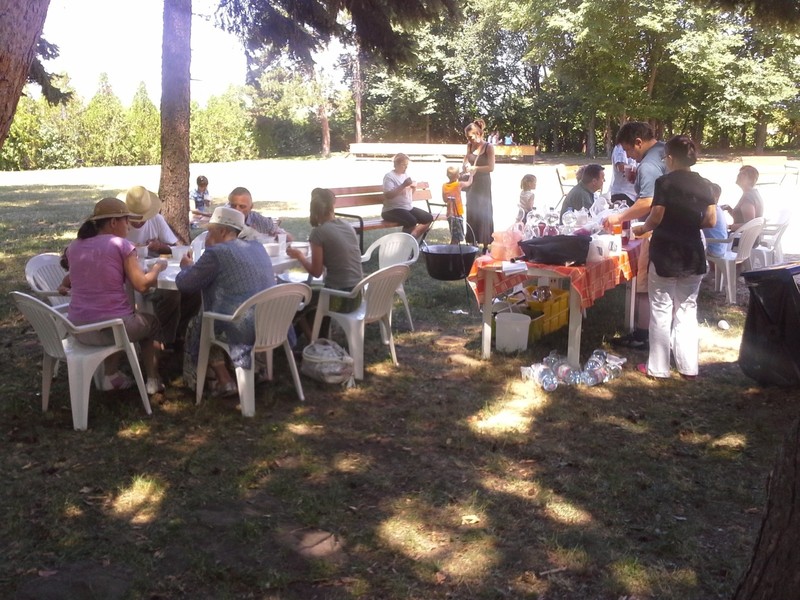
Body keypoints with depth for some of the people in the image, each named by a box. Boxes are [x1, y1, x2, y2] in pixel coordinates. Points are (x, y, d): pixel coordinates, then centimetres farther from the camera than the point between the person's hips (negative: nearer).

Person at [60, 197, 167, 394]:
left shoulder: (74, 247, 8)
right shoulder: (121, 245, -8)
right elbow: (141, 285, -10)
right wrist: (157, 267, 6)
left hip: (78, 329, 5)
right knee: (151, 322, 28)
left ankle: (111, 376, 34)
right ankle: (153, 380, 29)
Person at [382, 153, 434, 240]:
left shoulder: (405, 176, 14)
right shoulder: (389, 176, -9)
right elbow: (388, 195, -22)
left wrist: (413, 188, 3)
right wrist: (403, 185, -23)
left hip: (408, 207, 9)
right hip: (392, 210, -8)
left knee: (429, 218, -3)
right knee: (412, 221, -33)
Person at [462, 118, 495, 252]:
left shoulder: (488, 147, -10)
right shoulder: (470, 146, 5)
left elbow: (491, 167, -14)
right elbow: (465, 162, 10)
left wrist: (475, 168, -14)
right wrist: (465, 167, -12)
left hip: (483, 184, -5)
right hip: (471, 183, 5)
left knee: (483, 212, -4)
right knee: (471, 212, 9)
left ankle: (486, 245, 0)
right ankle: (472, 242, 19)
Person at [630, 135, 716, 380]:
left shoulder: (665, 182, -11)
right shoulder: (704, 185, 3)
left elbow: (656, 218, -13)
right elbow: (710, 221, 4)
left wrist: (642, 228, 6)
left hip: (665, 254, -4)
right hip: (693, 255, 4)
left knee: (662, 311, 4)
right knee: (687, 310, 13)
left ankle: (658, 367, 10)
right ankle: (688, 367, 16)